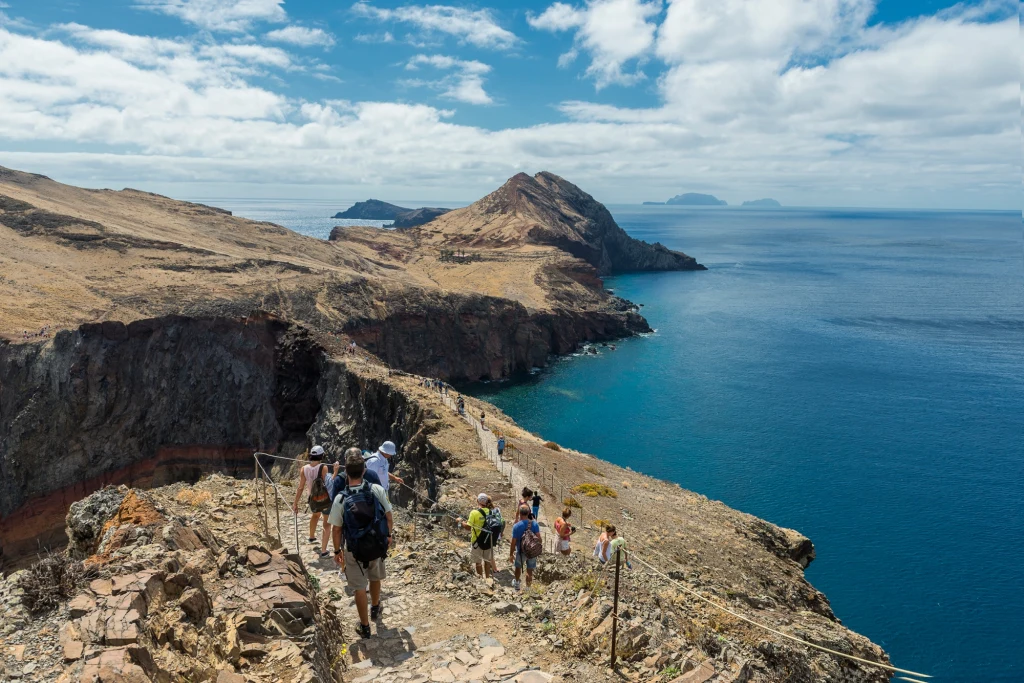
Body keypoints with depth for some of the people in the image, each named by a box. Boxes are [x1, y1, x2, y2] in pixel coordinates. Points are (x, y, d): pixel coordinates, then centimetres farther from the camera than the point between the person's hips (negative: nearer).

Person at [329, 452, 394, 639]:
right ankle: (375, 609, 52)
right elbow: (389, 518, -8)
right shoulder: (377, 490, -16)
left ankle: (364, 626, 26)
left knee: (359, 588, 14)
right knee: (375, 578, 28)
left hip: (354, 549, -2)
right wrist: (388, 535, 10)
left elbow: (337, 529, -11)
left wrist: (337, 550, 4)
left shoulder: (341, 498, -19)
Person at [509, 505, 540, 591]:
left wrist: (511, 554, -4)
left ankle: (516, 583, 45)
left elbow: (513, 542, -14)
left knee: (518, 567, 25)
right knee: (529, 571, 12)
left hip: (521, 551, -1)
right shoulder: (535, 524, -12)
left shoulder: (516, 526, -18)